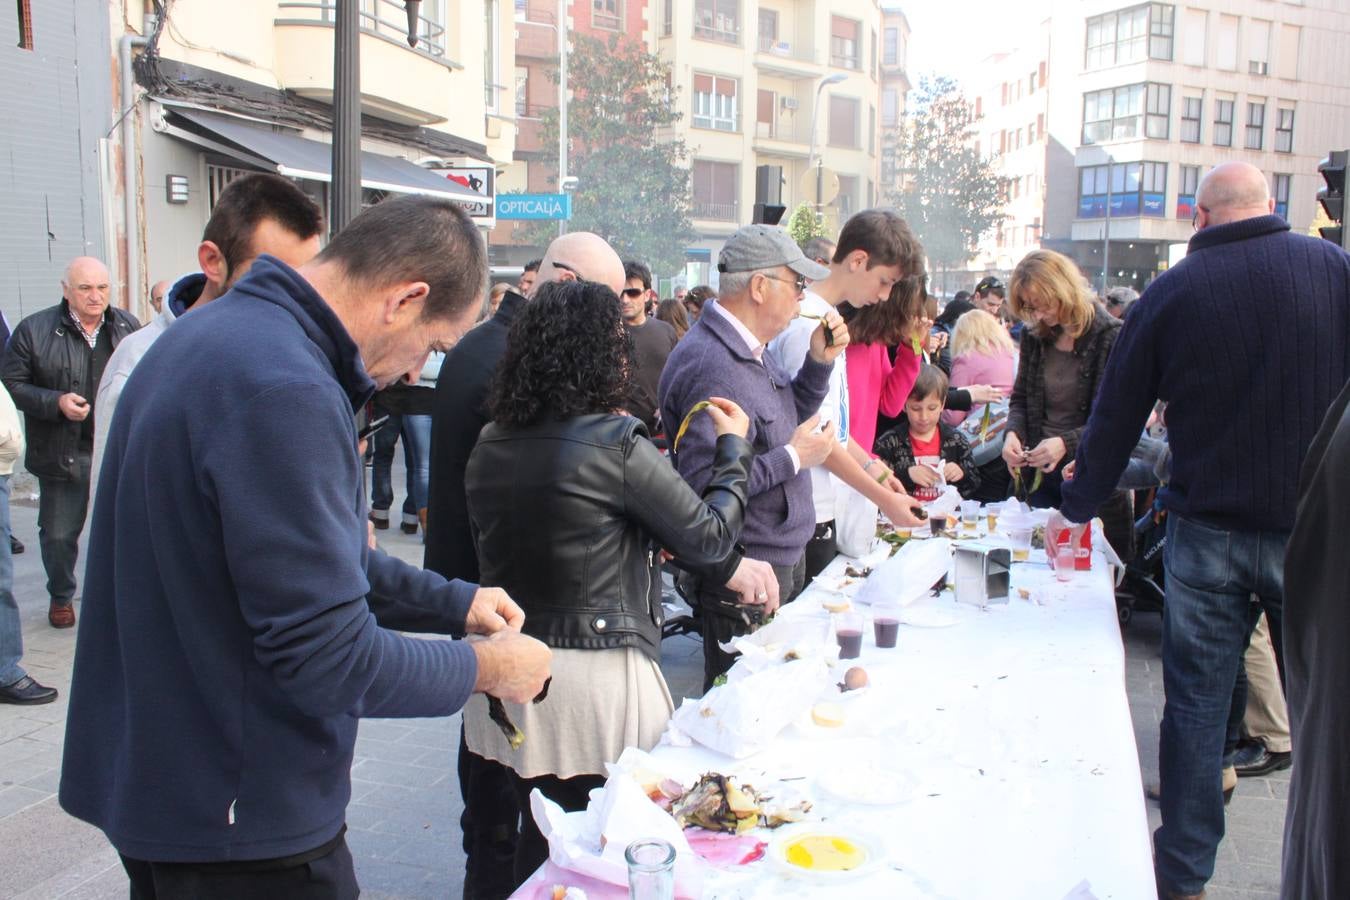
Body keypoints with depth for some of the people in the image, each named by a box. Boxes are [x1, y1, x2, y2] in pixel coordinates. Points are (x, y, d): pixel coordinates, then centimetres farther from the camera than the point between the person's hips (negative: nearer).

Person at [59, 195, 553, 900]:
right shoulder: (284, 392, -29)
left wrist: (453, 601, 12)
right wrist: (485, 667, -11)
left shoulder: (213, 337, 5)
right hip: (236, 819, -10)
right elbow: (328, 658, -27)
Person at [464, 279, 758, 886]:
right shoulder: (616, 443, -16)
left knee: (539, 841, 20)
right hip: (595, 678, -6)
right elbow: (710, 539, -9)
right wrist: (734, 449, 5)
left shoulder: (490, 443, 3)